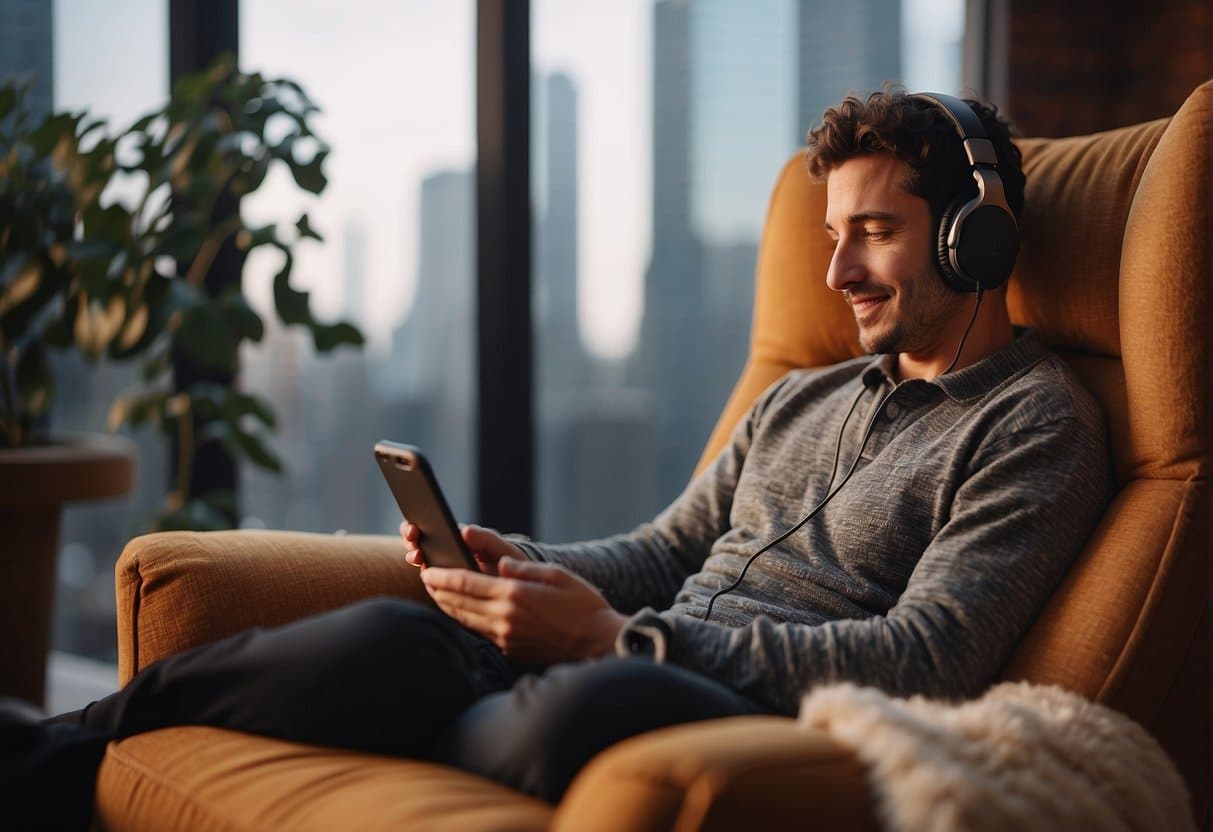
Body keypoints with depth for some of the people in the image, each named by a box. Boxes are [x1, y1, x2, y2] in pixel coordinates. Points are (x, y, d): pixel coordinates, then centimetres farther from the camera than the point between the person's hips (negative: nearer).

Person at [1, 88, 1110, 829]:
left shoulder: (1036, 425, 1)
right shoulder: (800, 401, 27)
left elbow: (924, 659, -12)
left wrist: (620, 638, -18)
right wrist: (522, 569, 3)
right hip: (648, 662, 7)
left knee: (588, 706, -39)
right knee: (388, 636, -24)